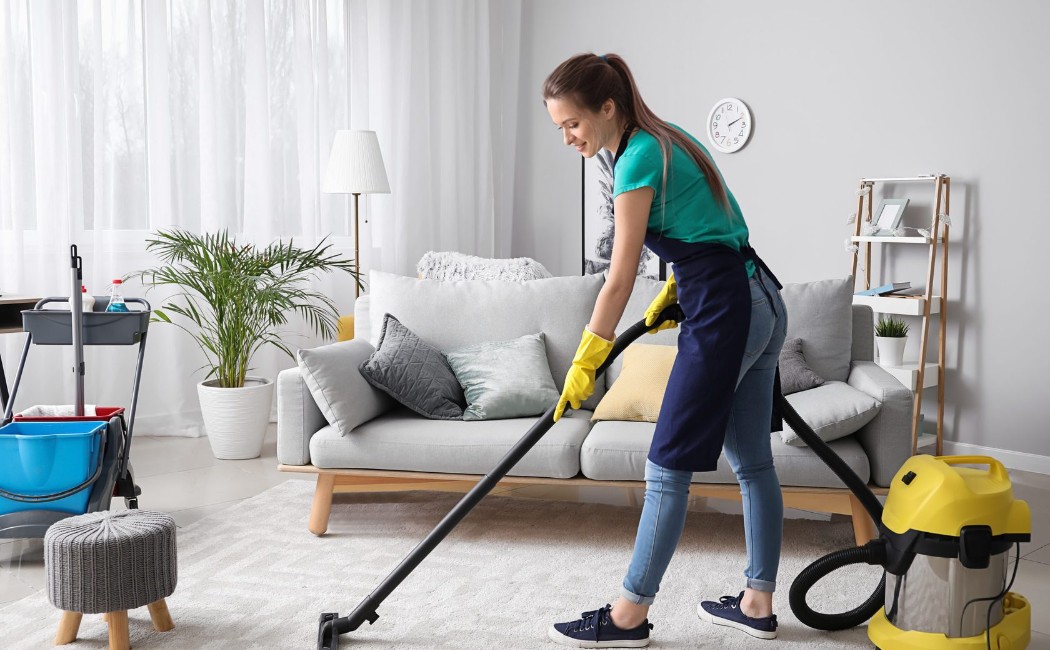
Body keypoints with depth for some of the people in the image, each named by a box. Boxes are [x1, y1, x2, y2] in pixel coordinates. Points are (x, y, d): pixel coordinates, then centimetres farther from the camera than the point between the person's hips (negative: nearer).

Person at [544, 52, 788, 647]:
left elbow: (620, 280, -13)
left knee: (669, 465, -4)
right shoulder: (666, 136, 14)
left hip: (725, 311, -10)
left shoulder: (640, 159, -14)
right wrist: (673, 291, 14)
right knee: (753, 461, 13)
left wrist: (583, 366, -7)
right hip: (764, 302, 10)